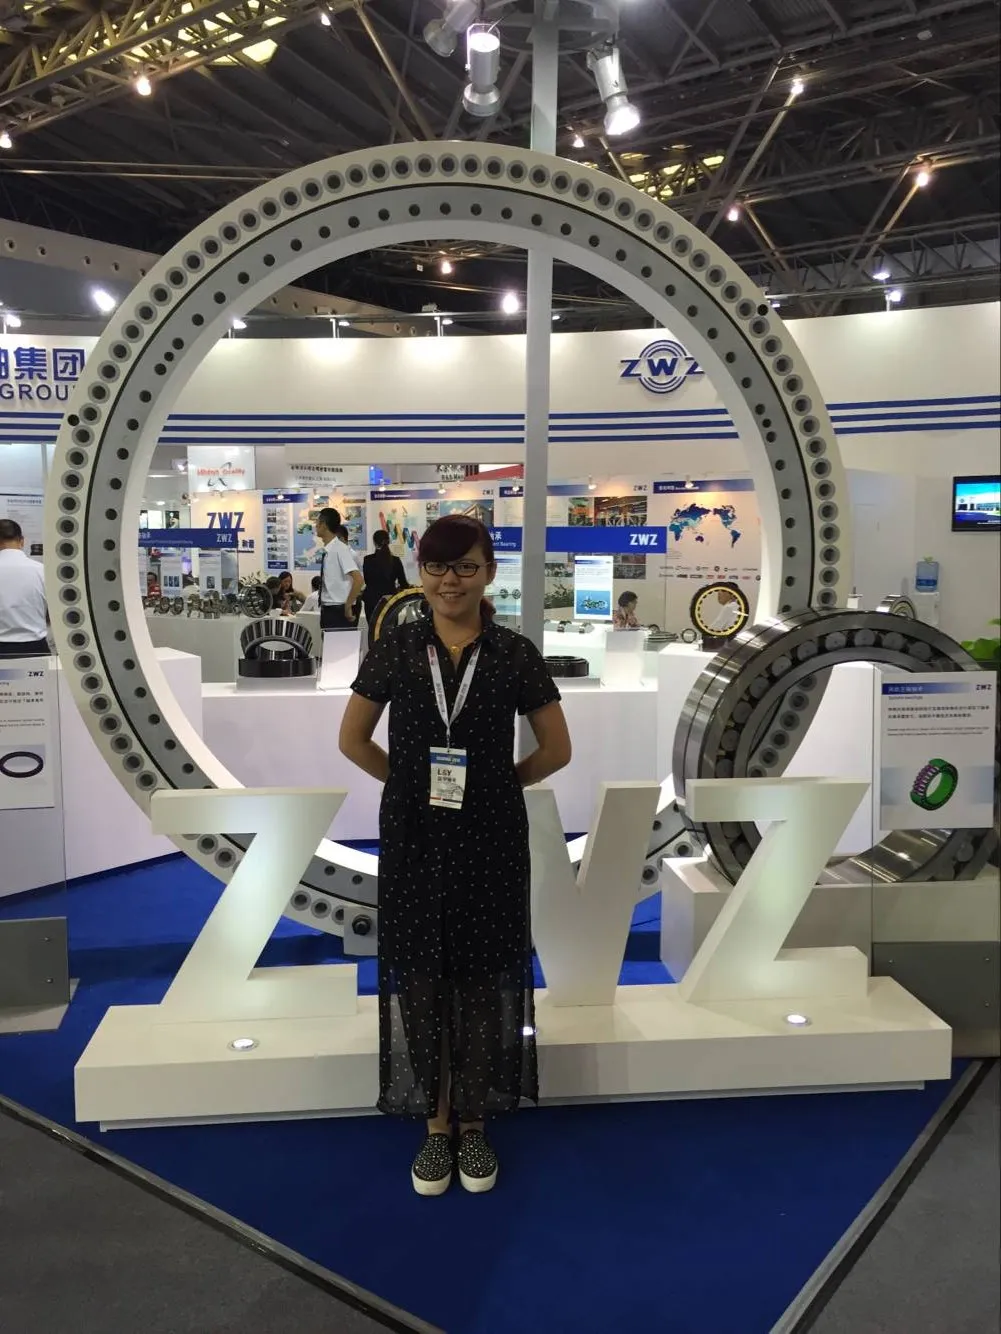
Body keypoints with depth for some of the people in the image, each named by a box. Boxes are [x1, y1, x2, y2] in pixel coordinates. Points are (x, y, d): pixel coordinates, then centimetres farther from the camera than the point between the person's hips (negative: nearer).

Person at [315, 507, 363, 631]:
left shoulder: (340, 549, -15)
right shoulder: (326, 551, 9)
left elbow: (358, 579, -24)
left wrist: (348, 606, -18)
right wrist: (324, 609, 17)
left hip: (339, 611, -8)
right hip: (327, 610, 8)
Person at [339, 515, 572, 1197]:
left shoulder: (515, 654, -4)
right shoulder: (396, 648, -1)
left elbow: (557, 749, 3)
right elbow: (354, 739, 7)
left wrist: (494, 783, 5)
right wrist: (414, 782, 4)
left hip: (491, 839, -1)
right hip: (414, 838, 1)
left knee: (483, 978, 9)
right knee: (421, 977, 9)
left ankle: (474, 1124, 28)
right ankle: (436, 1124, 27)